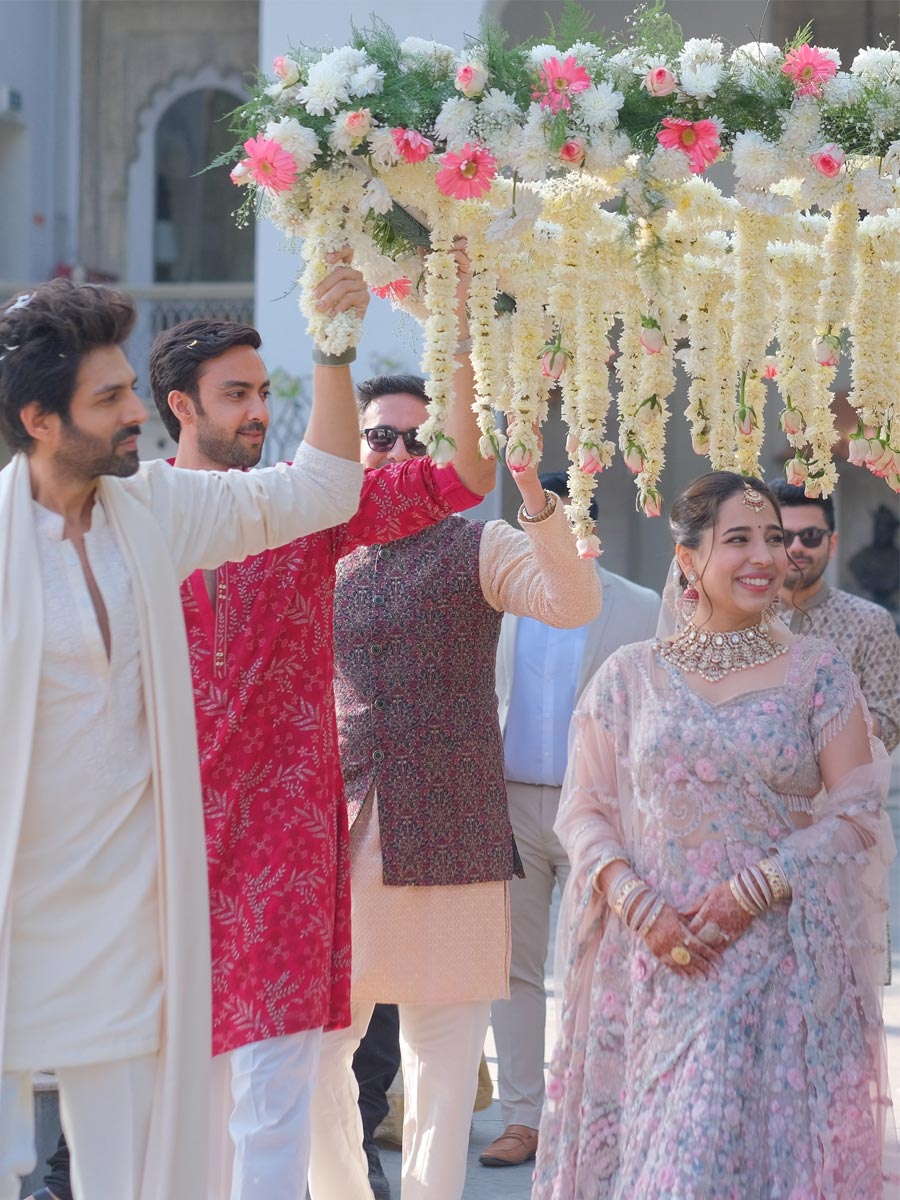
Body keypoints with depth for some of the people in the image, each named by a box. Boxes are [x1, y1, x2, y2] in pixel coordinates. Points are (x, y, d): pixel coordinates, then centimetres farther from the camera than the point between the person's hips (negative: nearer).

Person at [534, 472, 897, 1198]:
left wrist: (752, 891, -13)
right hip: (654, 967, 1)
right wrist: (641, 908, -11)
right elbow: (584, 812, 6)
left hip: (781, 967, -1)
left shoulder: (819, 672, 4)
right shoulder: (630, 676, 7)